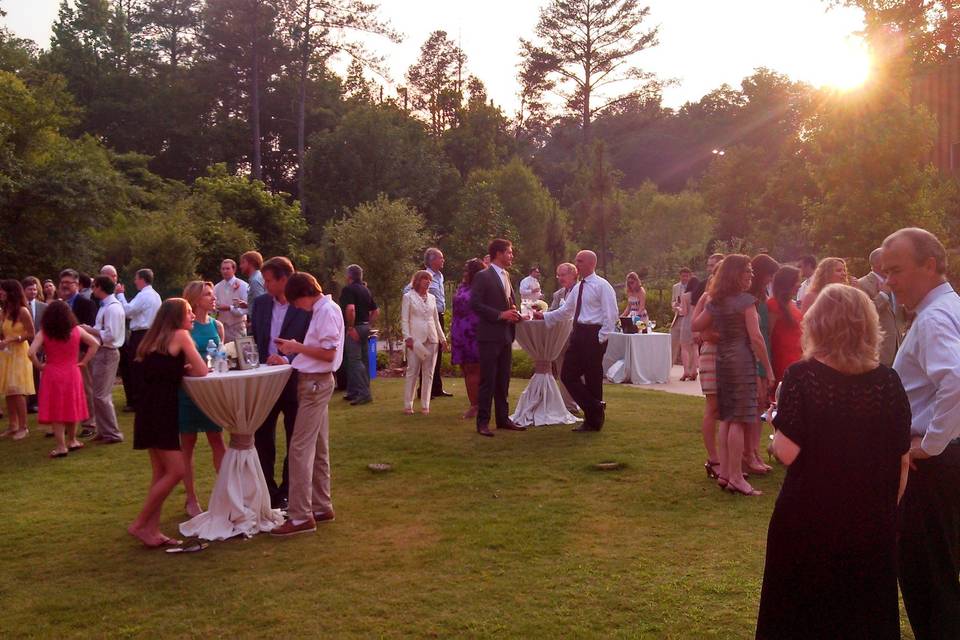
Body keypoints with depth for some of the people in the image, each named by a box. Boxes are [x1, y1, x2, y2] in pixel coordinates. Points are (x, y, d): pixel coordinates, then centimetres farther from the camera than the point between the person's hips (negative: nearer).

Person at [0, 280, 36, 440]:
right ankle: (13, 425, 14)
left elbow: (31, 334, -12)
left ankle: (23, 427, 1)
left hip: (19, 352, -6)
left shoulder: (22, 311, -11)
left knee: (17, 391, -6)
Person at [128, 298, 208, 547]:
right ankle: (139, 524, 1)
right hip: (161, 411, -9)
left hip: (151, 410, 9)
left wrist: (179, 370, 7)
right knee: (176, 471, -6)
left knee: (161, 473, 12)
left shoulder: (156, 340, 20)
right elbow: (201, 371, -7)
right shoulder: (180, 335, -4)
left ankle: (152, 530, 12)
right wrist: (186, 369, 13)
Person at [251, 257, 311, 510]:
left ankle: (287, 494, 23)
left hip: (294, 382, -4)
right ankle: (266, 491, 24)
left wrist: (287, 359, -28)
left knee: (294, 441, 9)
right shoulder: (260, 303, 4)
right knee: (262, 439, 11)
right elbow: (252, 338, 9)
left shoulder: (306, 307, -12)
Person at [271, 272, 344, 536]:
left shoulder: (327, 311, -15)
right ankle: (322, 507, 23)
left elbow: (328, 353, -19)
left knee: (300, 447, -9)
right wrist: (295, 351, 2)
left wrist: (297, 347, -12)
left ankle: (300, 516, -5)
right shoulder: (320, 310, 14)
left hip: (316, 383, -10)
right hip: (313, 382, 10)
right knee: (317, 449, 14)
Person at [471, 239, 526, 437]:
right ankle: (483, 422, 1)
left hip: (506, 335, 8)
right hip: (490, 335, -8)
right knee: (488, 381, -5)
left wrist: (514, 313, 3)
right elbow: (475, 304, -15)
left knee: (503, 380, 12)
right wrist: (500, 315, -19)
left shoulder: (506, 276, 16)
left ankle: (503, 418, 19)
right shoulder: (483, 277, -9)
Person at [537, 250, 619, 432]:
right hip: (578, 333, 8)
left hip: (593, 335, -8)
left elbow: (611, 314, -13)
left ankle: (594, 421, 14)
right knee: (568, 375, 5)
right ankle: (595, 410, 17)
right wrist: (544, 316, 13)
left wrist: (601, 338, -16)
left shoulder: (602, 286, -8)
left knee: (592, 378, 0)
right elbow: (565, 311, 20)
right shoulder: (578, 288, 17)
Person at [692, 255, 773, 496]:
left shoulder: (715, 302, 10)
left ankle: (724, 472, 15)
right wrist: (768, 369, -8)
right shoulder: (746, 300, -10)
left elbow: (696, 326, 19)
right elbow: (755, 337, -14)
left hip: (722, 361, 7)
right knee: (739, 420, -5)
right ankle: (735, 477, -3)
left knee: (727, 419, 12)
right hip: (743, 361, -7)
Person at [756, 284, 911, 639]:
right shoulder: (888, 382, -6)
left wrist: (777, 424, 1)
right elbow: (902, 461, 0)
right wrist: (887, 509, 14)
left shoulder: (801, 376, -15)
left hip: (808, 519, -3)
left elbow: (787, 452, -19)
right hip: (871, 521, 3)